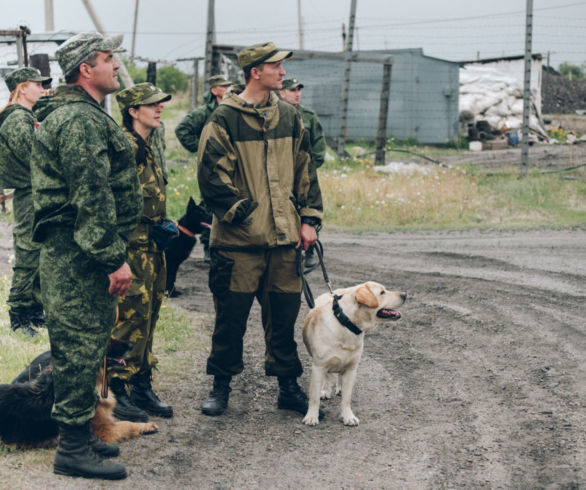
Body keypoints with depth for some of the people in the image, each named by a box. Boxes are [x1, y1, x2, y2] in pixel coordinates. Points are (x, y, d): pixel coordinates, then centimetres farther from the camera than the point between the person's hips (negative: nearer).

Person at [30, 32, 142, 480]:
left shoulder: (87, 115, 19)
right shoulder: (80, 121, -17)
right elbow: (92, 197, -23)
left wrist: (114, 254, 26)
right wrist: (115, 258, -21)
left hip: (80, 253, 11)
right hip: (77, 256, -11)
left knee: (87, 343, 16)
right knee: (81, 345, -6)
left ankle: (80, 436, 26)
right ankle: (74, 449, -1)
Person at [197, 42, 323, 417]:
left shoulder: (288, 117, 11)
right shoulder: (224, 119, -6)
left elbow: (304, 171, 15)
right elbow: (212, 176, -8)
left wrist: (308, 220, 9)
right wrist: (242, 214, -12)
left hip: (284, 236, 5)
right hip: (239, 239, -4)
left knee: (284, 312, 9)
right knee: (231, 315, 3)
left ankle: (288, 386, 20)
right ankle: (221, 386, 16)